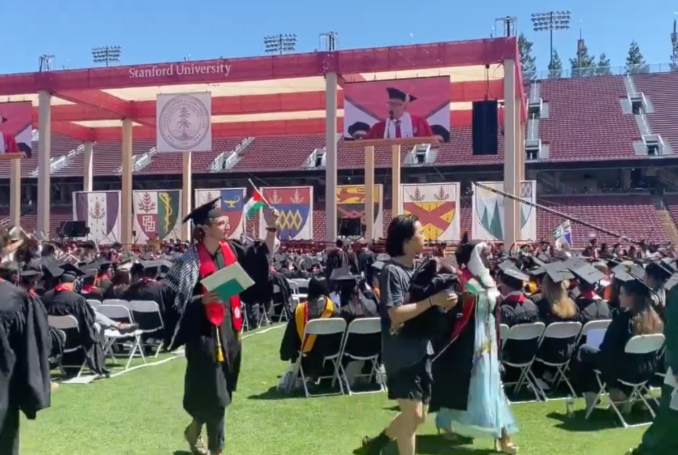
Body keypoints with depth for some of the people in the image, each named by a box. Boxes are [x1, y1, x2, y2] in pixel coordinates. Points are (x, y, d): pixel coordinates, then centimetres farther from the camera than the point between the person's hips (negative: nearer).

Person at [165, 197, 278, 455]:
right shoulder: (192, 259, -14)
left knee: (223, 390, 17)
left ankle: (194, 430, 40)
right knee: (213, 393, -1)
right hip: (205, 330, -7)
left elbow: (263, 257, 12)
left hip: (229, 327, 7)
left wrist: (271, 227, 3)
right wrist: (204, 299, -29)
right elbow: (177, 298, -14)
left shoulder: (231, 250, 4)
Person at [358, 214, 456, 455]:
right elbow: (395, 314, -23)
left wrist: (443, 301, -5)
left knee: (420, 414, 15)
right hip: (401, 352, -8)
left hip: (421, 350, 8)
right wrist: (433, 300, -22)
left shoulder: (417, 269, 10)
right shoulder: (391, 271, -14)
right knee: (412, 413, -4)